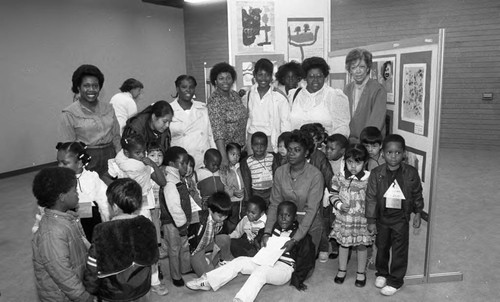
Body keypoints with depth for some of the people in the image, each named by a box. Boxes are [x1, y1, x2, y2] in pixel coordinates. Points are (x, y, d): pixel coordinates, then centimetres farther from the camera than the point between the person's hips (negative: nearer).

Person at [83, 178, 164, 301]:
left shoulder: (103, 233, -23)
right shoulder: (147, 225, -13)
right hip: (142, 292, 3)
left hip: (113, 296, -3)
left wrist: (90, 291, 1)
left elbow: (93, 268, -16)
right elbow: (153, 258, 0)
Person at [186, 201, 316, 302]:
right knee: (239, 261, -9)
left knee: (261, 271, -36)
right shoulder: (274, 228, 6)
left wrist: (298, 280, -2)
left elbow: (306, 259, -6)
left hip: (285, 268, -7)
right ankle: (207, 282, -10)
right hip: (267, 261, 7)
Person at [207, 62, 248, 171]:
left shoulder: (235, 95, 6)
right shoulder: (214, 101, -17)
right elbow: (218, 131, -26)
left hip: (240, 147, 7)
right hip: (224, 148, -7)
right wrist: (224, 157, -34)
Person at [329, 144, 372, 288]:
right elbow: (334, 195, 3)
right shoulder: (340, 178, -6)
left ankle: (361, 272, 34)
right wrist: (339, 204, -15)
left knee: (361, 245, 13)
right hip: (343, 218, 2)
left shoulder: (368, 179, -13)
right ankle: (342, 269, 37)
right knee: (343, 244, 16)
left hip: (361, 220, -2)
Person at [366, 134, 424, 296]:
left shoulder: (411, 173, -11)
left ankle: (395, 281, 23)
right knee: (381, 246, 17)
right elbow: (371, 197, -7)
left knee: (399, 250, 6)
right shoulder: (376, 173, -12)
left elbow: (417, 194, 4)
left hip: (401, 218, -1)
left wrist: (418, 213, 6)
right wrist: (371, 220, -5)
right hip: (382, 217, 1)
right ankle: (382, 273, 39)